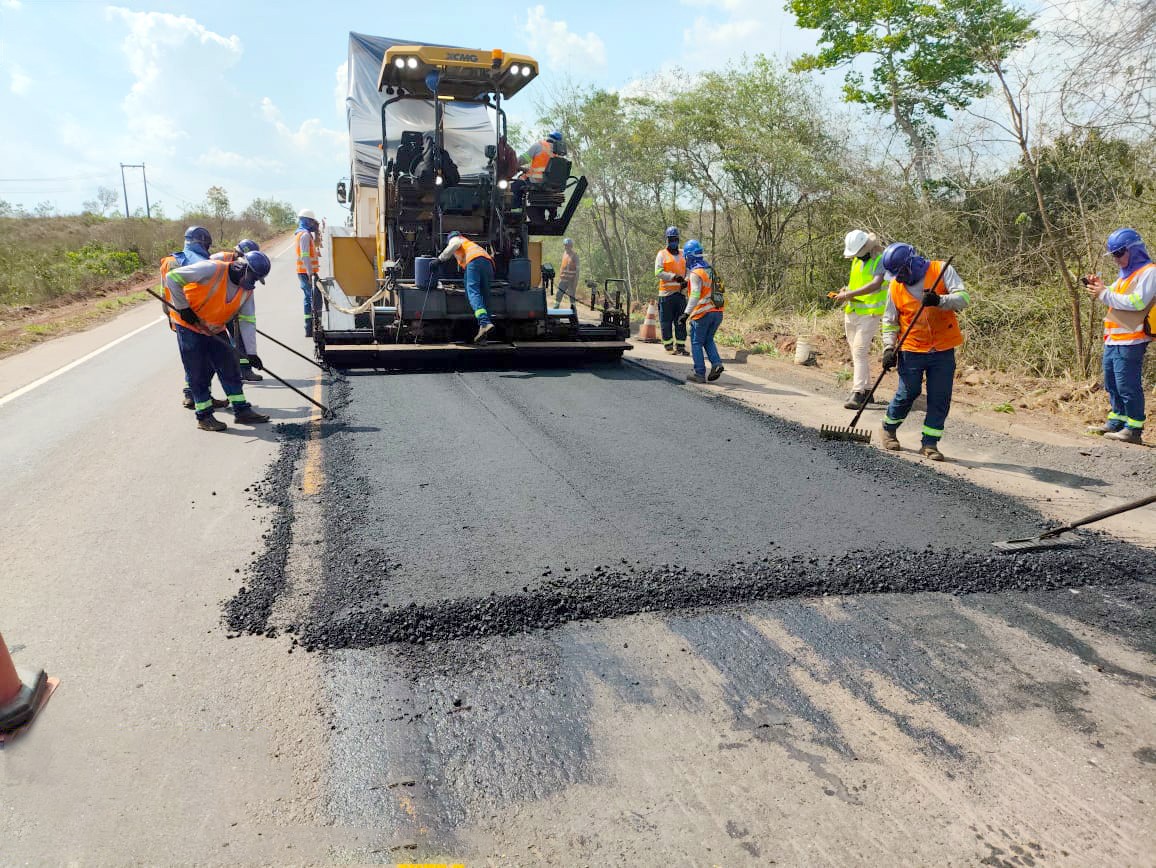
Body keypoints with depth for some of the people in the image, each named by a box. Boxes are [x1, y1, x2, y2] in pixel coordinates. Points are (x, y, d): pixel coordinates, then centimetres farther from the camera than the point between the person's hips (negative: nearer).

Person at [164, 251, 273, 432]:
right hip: (188, 324, -6)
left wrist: (251, 352, -9)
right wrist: (183, 308, -23)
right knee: (199, 372, -2)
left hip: (215, 329, 6)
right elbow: (172, 277, -26)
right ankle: (204, 416, 7)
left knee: (230, 366, 4)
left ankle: (242, 410, 11)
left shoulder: (247, 290, -4)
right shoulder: (213, 269, -26)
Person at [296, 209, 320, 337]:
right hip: (307, 273, -10)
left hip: (305, 273, 10)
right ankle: (311, 329, -13)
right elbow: (305, 256, -22)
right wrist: (311, 273, -24)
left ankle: (309, 328, 16)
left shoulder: (302, 234, 19)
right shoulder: (305, 235, -13)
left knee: (309, 299, 13)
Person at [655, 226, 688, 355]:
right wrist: (673, 276, -19)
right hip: (666, 293, -4)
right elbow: (658, 272, -9)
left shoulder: (683, 254, 15)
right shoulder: (662, 254, 2)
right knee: (666, 321, -1)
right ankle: (668, 346, 7)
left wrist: (686, 281, -9)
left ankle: (680, 346, 11)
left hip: (681, 292, 4)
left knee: (681, 321, 6)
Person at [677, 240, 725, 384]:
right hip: (717, 312, 7)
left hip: (703, 313, -7)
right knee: (708, 340, 20)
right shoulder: (710, 269, 12)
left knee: (697, 343, 4)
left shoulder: (696, 273, -12)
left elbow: (695, 295, -23)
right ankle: (716, 364, 0)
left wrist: (686, 313, -27)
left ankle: (700, 374, 4)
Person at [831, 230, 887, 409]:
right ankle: (866, 389, 19)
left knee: (860, 351, -16)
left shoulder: (880, 260, -11)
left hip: (869, 313, -8)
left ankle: (857, 393, -19)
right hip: (851, 312, 8)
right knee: (857, 352, 10)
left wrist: (850, 294, -25)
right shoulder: (856, 260, 14)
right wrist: (846, 289, 7)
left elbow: (875, 284, -24)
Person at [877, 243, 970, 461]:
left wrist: (940, 301, -31)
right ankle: (889, 428, 28)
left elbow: (963, 298, -13)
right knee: (907, 393, 3)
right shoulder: (895, 287, 1)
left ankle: (930, 443, 13)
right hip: (912, 351, 0)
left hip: (943, 350, 0)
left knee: (940, 398, 2)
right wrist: (889, 348, -4)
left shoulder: (941, 270, -5)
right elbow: (890, 322, 8)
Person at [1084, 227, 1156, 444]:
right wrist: (1101, 288, 6)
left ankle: (1134, 428, -1)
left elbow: (1137, 302, -19)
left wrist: (1104, 294, -17)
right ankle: (1117, 422, 24)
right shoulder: (1125, 274, 21)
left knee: (1128, 385, -8)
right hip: (1113, 339, 9)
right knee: (1112, 383, 14)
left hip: (1130, 341, -9)